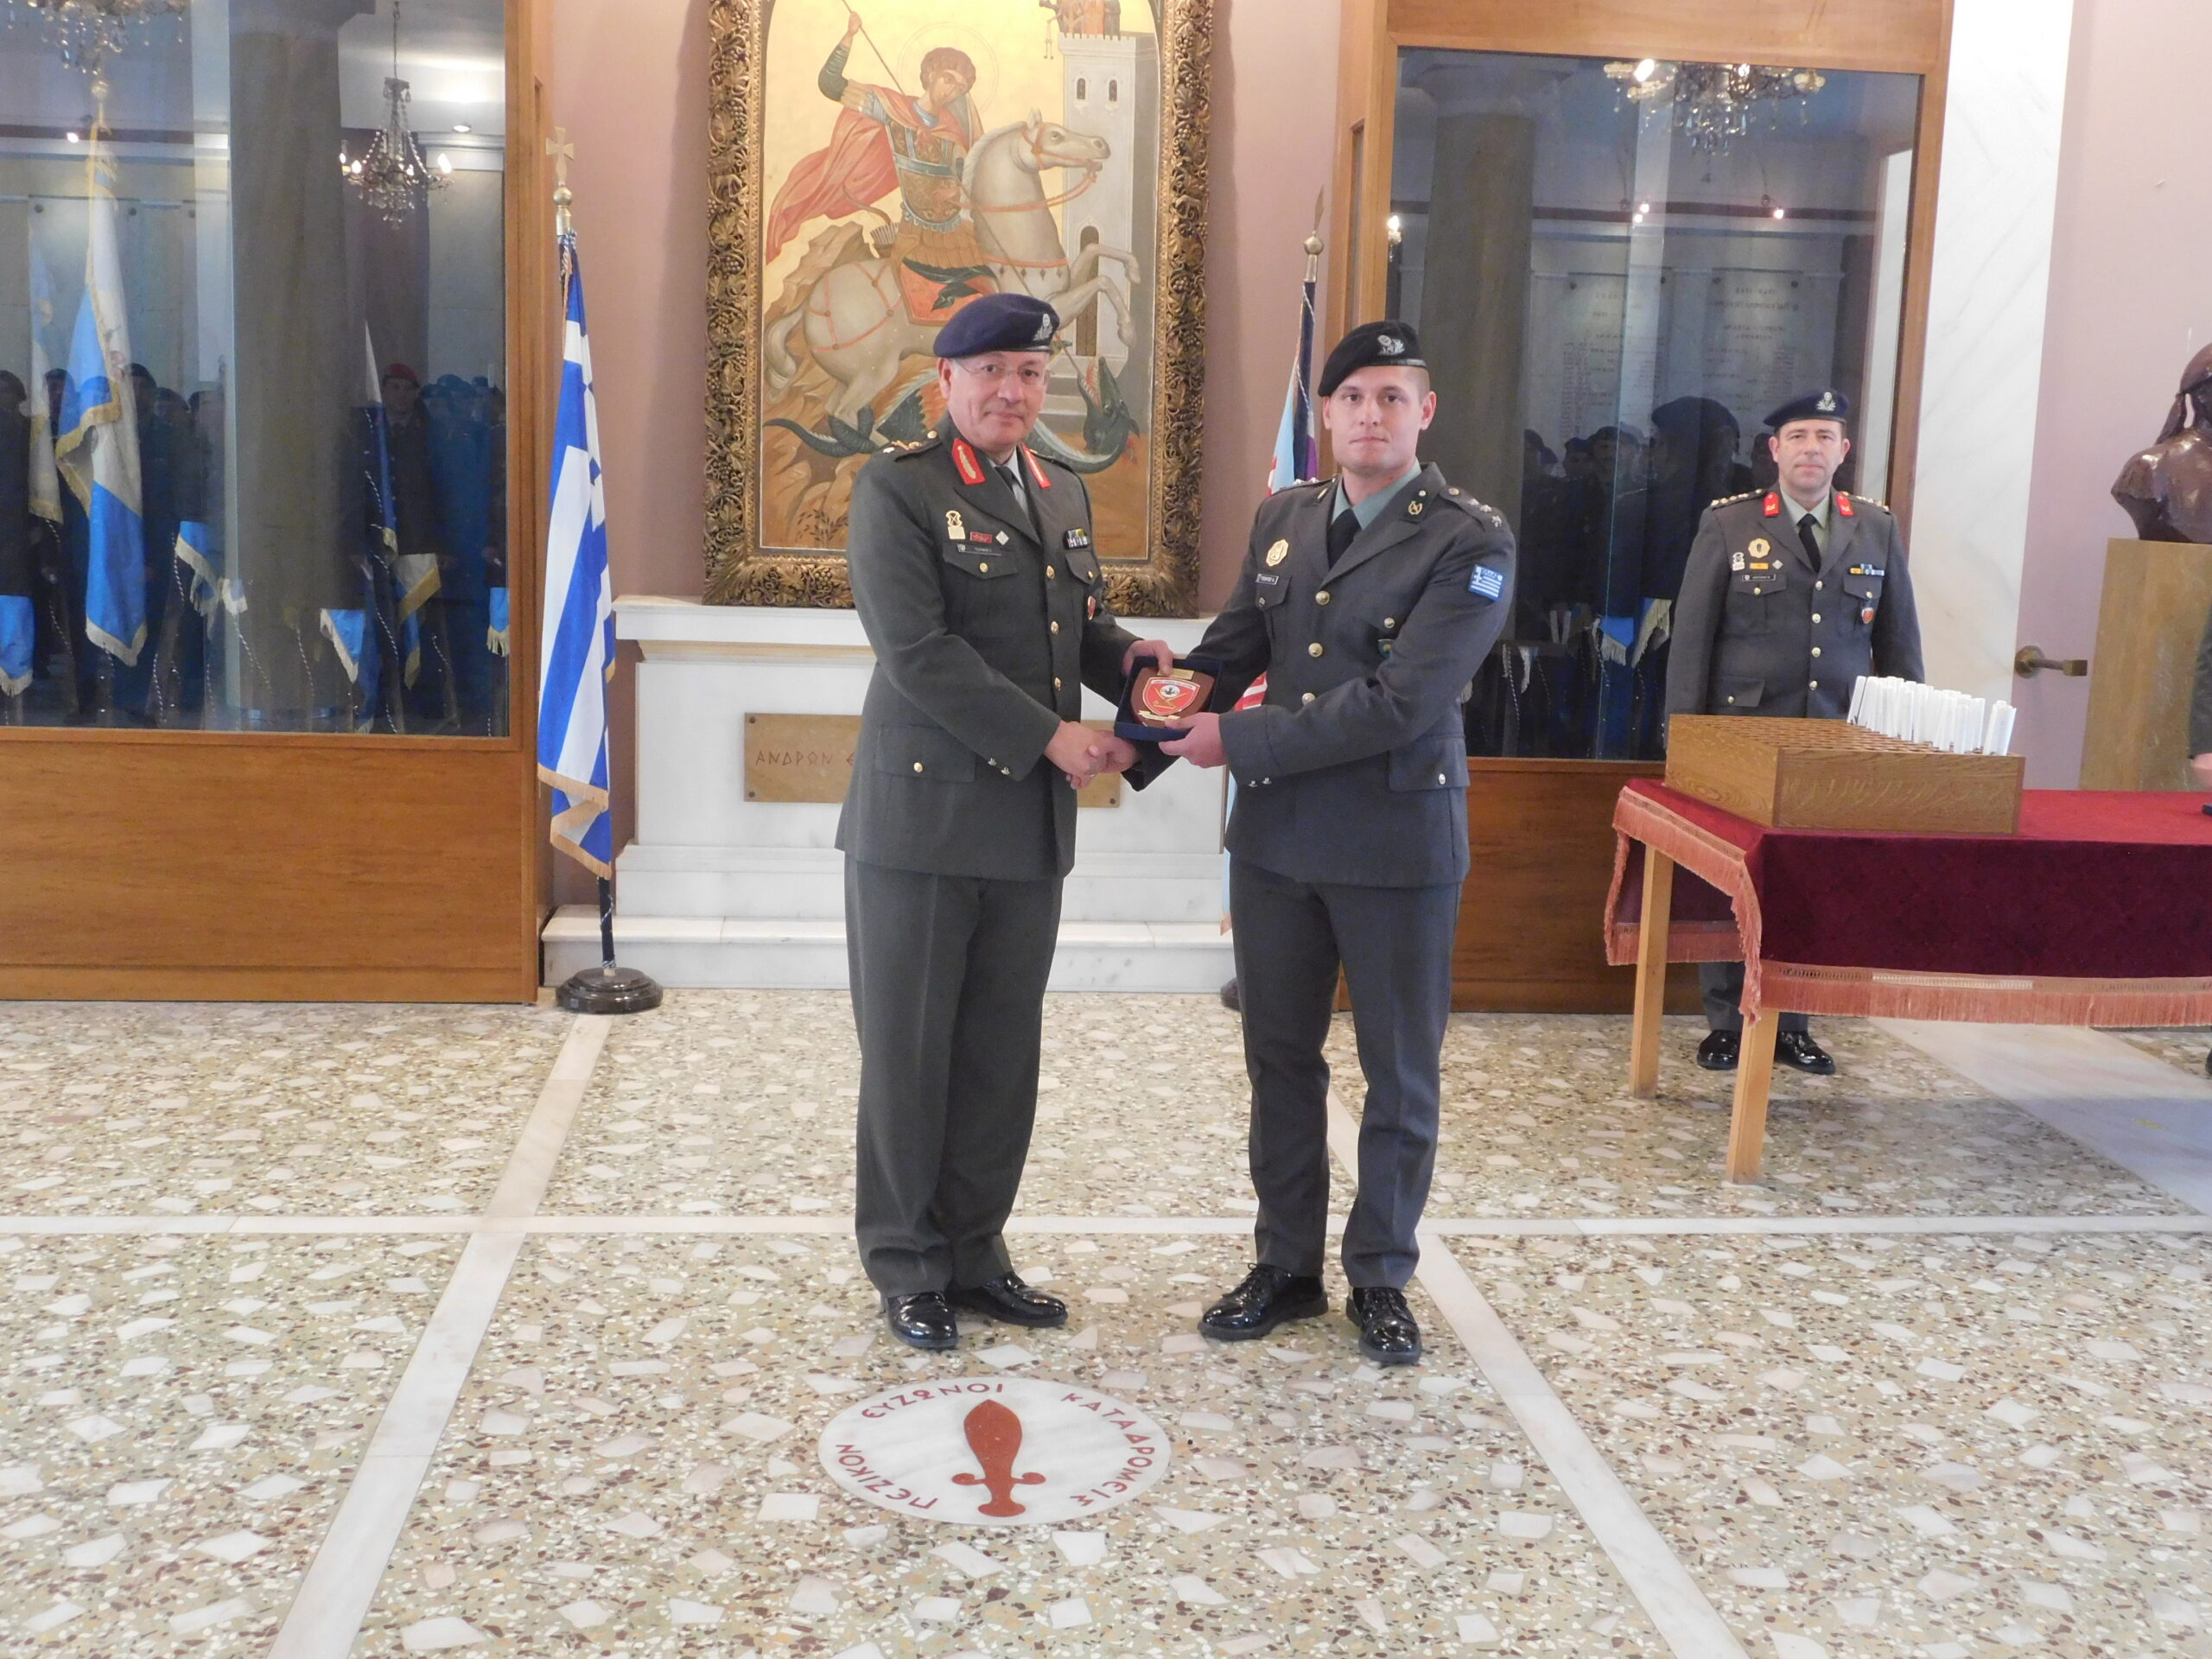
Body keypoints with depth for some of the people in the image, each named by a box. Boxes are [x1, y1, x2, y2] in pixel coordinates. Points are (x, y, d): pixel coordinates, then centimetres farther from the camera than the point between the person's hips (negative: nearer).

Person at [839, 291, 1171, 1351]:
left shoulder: (1064, 495, 15)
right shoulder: (897, 487, -6)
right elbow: (917, 650, -16)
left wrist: (1125, 658, 0)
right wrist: (1051, 737, -18)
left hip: (1030, 825, 6)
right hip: (921, 817, -6)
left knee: (1003, 1054, 11)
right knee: (909, 1054, 4)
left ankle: (973, 1251, 25)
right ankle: (906, 1267, 19)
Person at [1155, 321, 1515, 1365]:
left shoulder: (1468, 543, -11)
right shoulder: (1282, 519, 8)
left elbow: (1402, 702, -20)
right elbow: (1228, 653, 11)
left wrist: (1242, 743, -18)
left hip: (1397, 843, -5)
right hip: (1277, 835, 5)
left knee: (1400, 1074, 9)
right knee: (1280, 1060, 13)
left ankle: (1380, 1278, 25)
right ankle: (1286, 1266, 29)